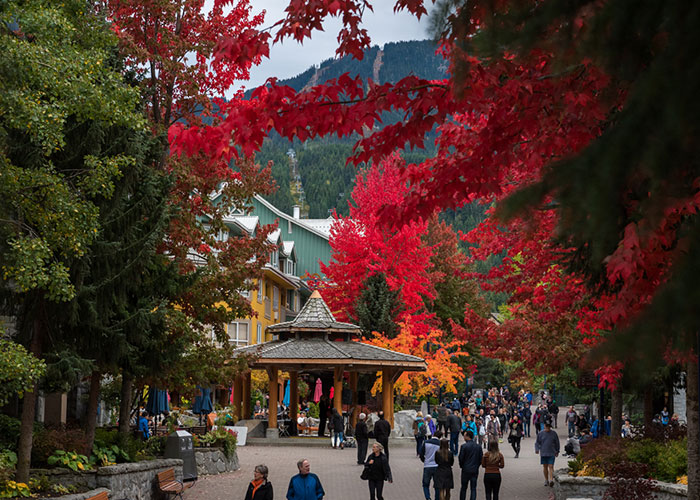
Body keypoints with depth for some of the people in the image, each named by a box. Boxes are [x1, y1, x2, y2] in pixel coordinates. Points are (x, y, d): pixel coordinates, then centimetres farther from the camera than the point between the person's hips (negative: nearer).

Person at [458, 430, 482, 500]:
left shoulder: (464, 446, -11)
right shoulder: (478, 447, 1)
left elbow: (461, 458, -9)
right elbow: (481, 458, 4)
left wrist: (461, 466, 9)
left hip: (466, 470, -3)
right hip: (475, 471, 3)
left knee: (463, 488, 10)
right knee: (473, 488, 6)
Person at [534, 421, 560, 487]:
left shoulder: (554, 433, 4)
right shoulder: (541, 434, 3)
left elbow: (557, 443, 13)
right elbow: (537, 442, 7)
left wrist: (557, 451, 16)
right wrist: (537, 449, -9)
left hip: (551, 453, -1)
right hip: (543, 453, 1)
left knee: (551, 466, -11)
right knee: (545, 466, 8)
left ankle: (551, 480, -18)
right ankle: (546, 480, 20)